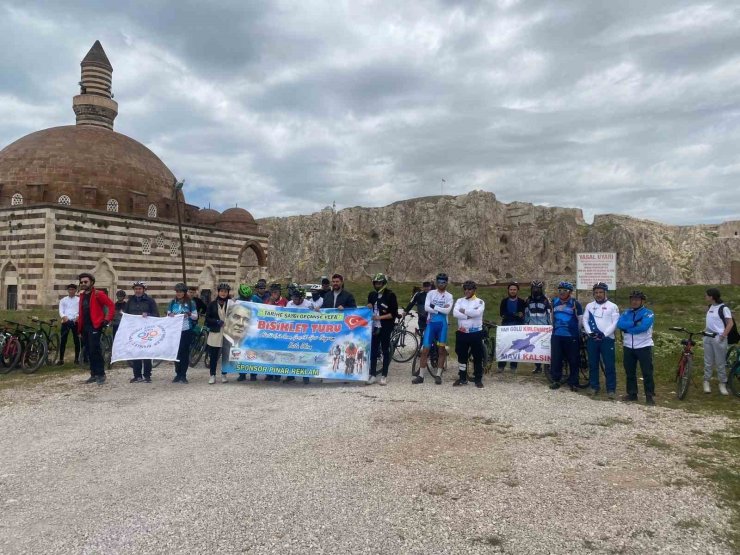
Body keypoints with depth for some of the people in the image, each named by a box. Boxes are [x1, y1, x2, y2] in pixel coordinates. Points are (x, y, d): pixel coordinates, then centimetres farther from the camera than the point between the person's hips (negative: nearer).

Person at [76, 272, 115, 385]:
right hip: (84, 327, 8)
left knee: (95, 350, -11)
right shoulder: (82, 295, 16)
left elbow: (111, 305, -11)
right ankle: (94, 374, 15)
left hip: (95, 326, -8)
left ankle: (101, 375, -6)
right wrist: (79, 322, 17)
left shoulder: (98, 294, -7)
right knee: (89, 351, 9)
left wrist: (107, 319, -16)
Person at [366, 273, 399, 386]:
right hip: (374, 327, 4)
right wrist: (368, 307, -4)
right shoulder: (372, 295, 10)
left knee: (385, 351, 3)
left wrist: (379, 317, -16)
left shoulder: (390, 295, -6)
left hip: (385, 327, -4)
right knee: (373, 351, 4)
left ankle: (384, 376, 9)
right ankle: (373, 375, 11)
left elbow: (394, 314, -8)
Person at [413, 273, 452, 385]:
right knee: (425, 350, -1)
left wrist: (434, 307, -9)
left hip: (442, 324, 0)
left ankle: (438, 375, 13)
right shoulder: (431, 293, 4)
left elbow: (447, 311, -12)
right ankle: (421, 376, 4)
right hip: (431, 323, 0)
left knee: (442, 349, 4)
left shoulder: (449, 296, 3)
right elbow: (426, 307, -9)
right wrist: (441, 309, -10)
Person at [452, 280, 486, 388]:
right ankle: (462, 378, 20)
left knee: (478, 357, 3)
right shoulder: (459, 301, 7)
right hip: (462, 332, 3)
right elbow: (455, 313, -11)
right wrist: (469, 315, -18)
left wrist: (464, 311, -11)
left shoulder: (480, 302, 0)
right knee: (461, 356, 9)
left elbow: (477, 312, -21)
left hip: (476, 333, -2)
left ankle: (478, 379, 13)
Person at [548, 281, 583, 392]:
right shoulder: (555, 301, 8)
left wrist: (578, 333, 8)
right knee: (555, 358, 3)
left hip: (571, 336, -3)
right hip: (556, 335, 3)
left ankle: (573, 383, 11)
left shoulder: (575, 303, -5)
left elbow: (580, 319, 2)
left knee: (573, 360, 3)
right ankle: (556, 380, 15)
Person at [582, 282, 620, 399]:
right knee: (592, 364, 8)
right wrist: (589, 333, -8)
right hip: (592, 339, 3)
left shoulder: (612, 306, 1)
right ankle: (594, 387, 17)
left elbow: (615, 323, -5)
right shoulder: (589, 306, 11)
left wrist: (604, 334, -14)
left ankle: (611, 389, 4)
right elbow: (585, 320, 7)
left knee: (610, 365, -3)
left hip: (607, 339, -3)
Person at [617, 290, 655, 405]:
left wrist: (628, 328, -11)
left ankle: (649, 396, 4)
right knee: (630, 372, 11)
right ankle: (632, 394, 20)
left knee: (647, 373, -2)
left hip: (644, 347, -5)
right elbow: (619, 324, -9)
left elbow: (643, 327, -21)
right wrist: (634, 323, -19)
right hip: (628, 347, 5)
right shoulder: (626, 313, 9)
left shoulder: (648, 313, -5)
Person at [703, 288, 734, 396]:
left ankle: (722, 384, 13)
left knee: (720, 362, 3)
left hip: (718, 338, -6)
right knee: (708, 361, 9)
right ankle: (706, 382, 15)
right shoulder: (710, 307, 10)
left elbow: (730, 323, -11)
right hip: (707, 337, 6)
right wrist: (705, 330, 9)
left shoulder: (723, 308, -11)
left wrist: (723, 335, -17)